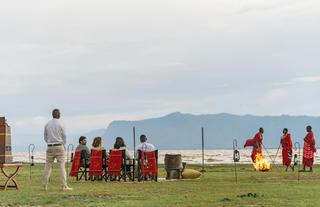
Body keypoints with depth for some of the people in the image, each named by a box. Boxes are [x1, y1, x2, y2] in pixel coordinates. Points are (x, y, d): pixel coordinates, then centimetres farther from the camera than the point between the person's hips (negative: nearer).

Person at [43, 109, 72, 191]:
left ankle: (44, 185, 7)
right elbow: (64, 137, 0)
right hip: (59, 147, -3)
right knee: (62, 166, -3)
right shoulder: (60, 125, -5)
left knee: (48, 166, 7)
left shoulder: (47, 125, 5)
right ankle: (64, 185, -8)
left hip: (50, 147, 3)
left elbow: (45, 137, 11)